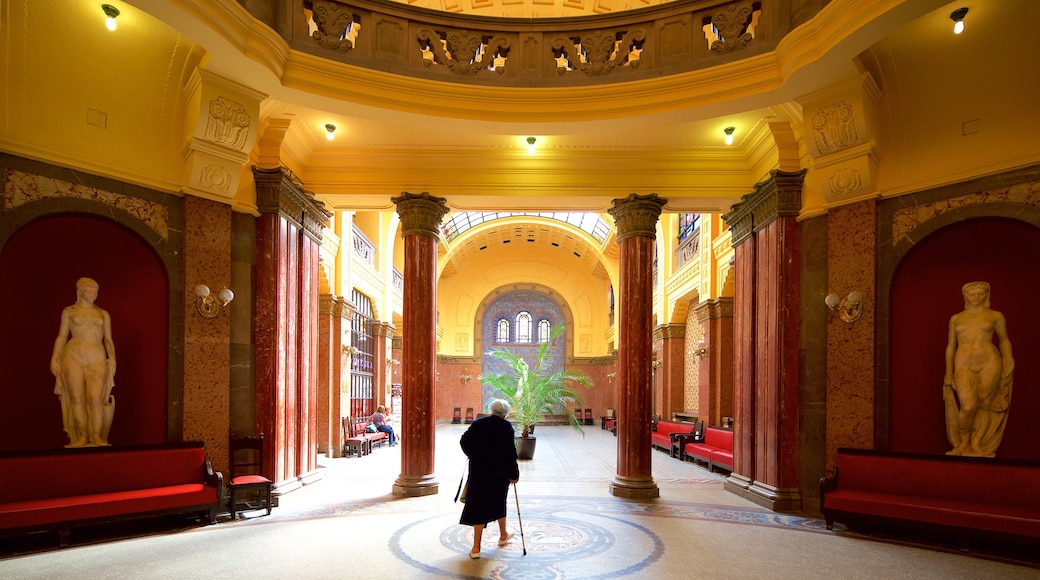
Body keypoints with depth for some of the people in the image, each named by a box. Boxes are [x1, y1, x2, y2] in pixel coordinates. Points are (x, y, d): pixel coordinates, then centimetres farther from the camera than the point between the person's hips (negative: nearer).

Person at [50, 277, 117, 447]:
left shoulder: (103, 314, 16)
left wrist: (112, 359, 1)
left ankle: (96, 437, -10)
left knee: (95, 398, -12)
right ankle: (81, 437, -1)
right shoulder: (69, 311, 11)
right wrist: (54, 359, 1)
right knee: (77, 397, -5)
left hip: (97, 358, 0)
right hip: (73, 355, 0)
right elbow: (62, 337, 10)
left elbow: (108, 339, 15)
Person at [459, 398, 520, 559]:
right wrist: (514, 474, -4)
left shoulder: (477, 424, 0)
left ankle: (476, 547, -2)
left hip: (478, 471, 1)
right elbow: (510, 451, -12)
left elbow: (464, 441, 3)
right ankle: (503, 535, 40)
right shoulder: (506, 427, -8)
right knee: (499, 502, 21)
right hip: (500, 472, -1)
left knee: (479, 505, 2)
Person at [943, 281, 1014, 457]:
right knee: (968, 406, -13)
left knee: (984, 405, -1)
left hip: (989, 363, 0)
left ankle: (976, 445, 8)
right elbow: (950, 346, 15)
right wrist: (948, 373, 12)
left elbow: (1004, 340, 20)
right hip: (964, 365, 0)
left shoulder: (995, 316, 9)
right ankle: (963, 442, 7)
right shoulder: (956, 319, 13)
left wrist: (1009, 361, 10)